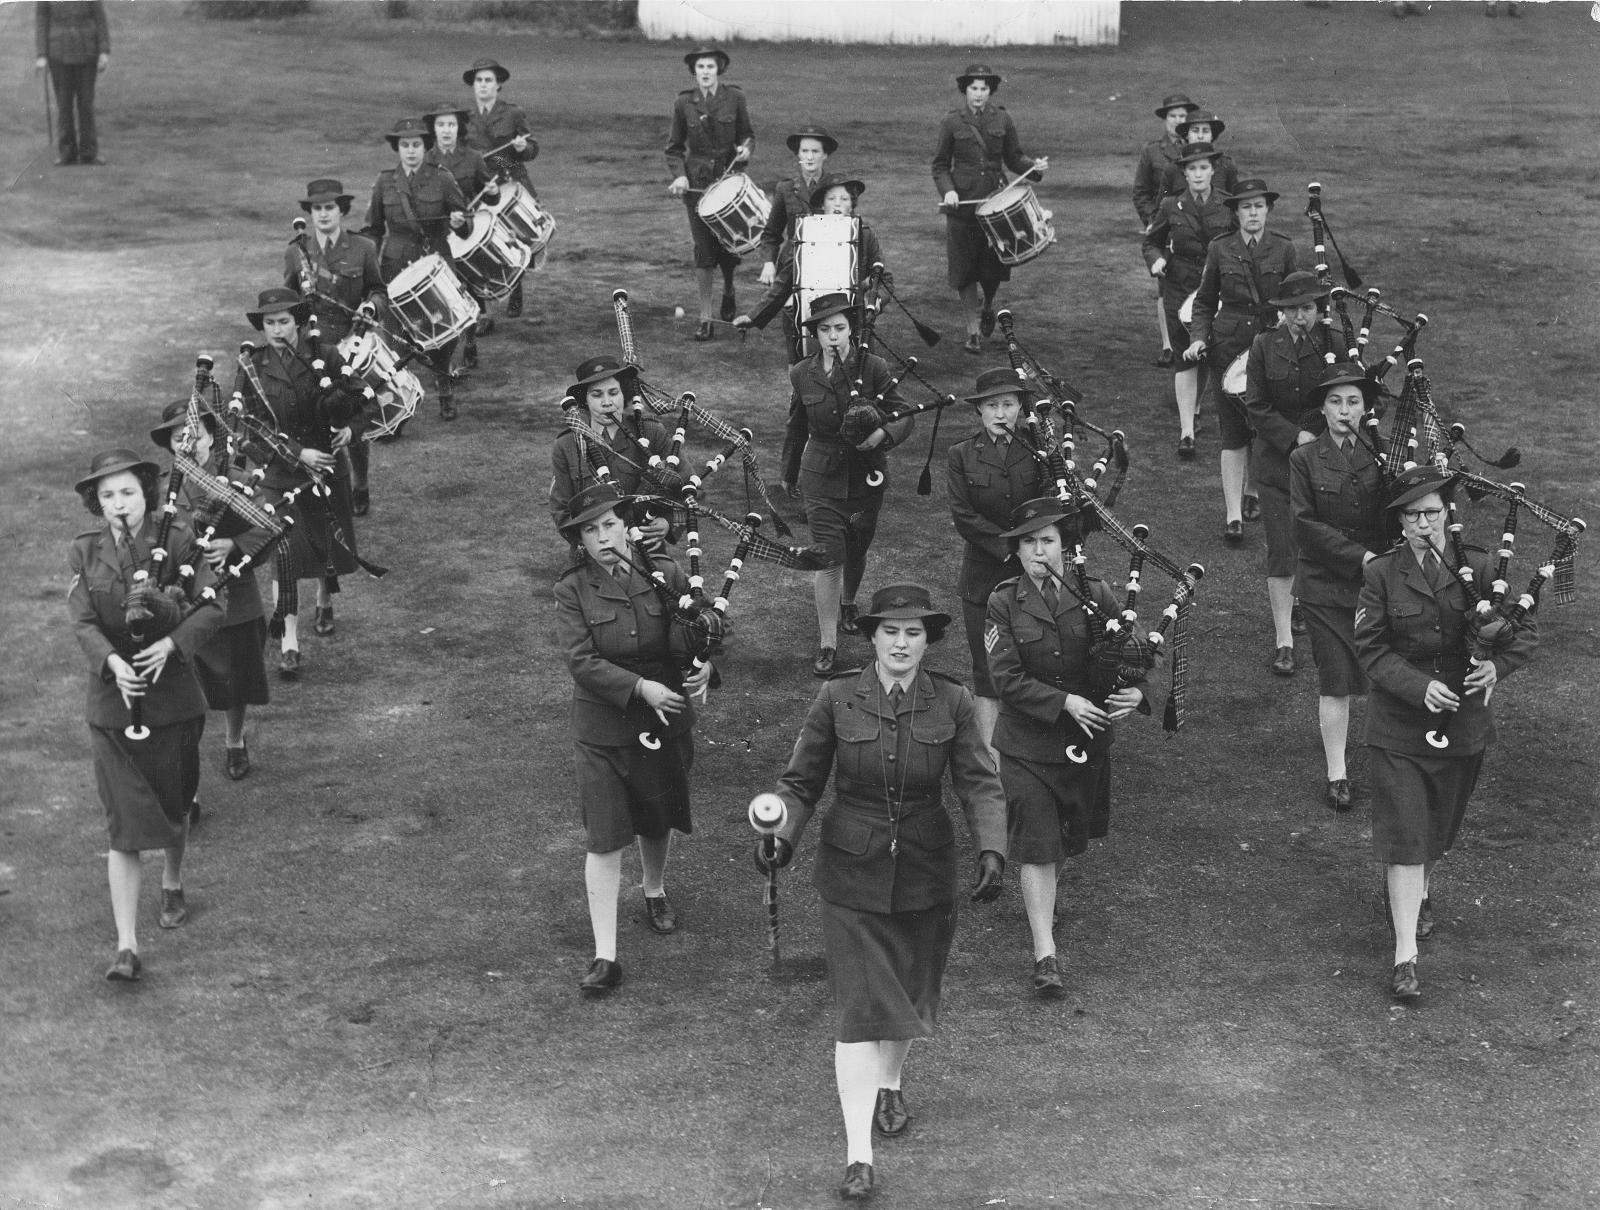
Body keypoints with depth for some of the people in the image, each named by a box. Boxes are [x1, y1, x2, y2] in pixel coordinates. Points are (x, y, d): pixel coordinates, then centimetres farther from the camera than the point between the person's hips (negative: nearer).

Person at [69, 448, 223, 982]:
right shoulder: (86, 551, -1)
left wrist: (170, 644, -25)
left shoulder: (178, 541, -7)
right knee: (124, 824, -6)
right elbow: (82, 622, -8)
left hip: (172, 693, 0)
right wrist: (112, 661, -26)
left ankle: (172, 884, 50)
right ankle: (126, 947, -8)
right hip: (113, 700, 0)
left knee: (173, 806, 19)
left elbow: (211, 606, -10)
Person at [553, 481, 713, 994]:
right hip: (602, 729, -3)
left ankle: (654, 892, 53)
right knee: (603, 841, -6)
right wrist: (642, 688, -27)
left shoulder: (664, 574, -3)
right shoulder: (572, 591, -9)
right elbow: (582, 661, -17)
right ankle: (605, 956, -4)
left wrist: (703, 666, -21)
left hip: (665, 722, 3)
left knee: (657, 821, 22)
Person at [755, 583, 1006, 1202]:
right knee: (858, 1010, -8)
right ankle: (859, 1156, -7)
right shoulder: (836, 699, -10)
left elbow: (980, 785, -10)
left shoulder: (952, 703, -7)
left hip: (924, 872, 2)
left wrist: (991, 851, -25)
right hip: (852, 873, -2)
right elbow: (801, 782, -3)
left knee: (910, 989, 21)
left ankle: (889, 1084, 52)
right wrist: (779, 838, -19)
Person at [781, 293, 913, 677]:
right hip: (821, 478, 0)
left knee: (856, 551, 17)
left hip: (866, 478, 0)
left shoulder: (874, 368, -10)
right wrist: (789, 475, 23)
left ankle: (847, 603, 50)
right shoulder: (802, 375, -3)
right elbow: (796, 429, 12)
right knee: (829, 558, -9)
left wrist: (882, 434, -29)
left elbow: (904, 416, -7)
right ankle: (828, 645, -3)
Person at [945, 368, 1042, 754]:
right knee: (987, 669, 3)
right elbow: (963, 516, -8)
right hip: (983, 578, 0)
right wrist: (1008, 547, -13)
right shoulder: (960, 456, -1)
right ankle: (990, 751, 10)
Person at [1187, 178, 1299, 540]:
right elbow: (1205, 302, 9)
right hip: (1227, 344, -1)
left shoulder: (1284, 248, 2)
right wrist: (1198, 338, -5)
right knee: (1232, 432, -5)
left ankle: (1252, 491, 34)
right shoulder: (1219, 249, 1)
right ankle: (1234, 515, -5)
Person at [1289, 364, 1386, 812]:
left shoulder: (1379, 455, 3)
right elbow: (1305, 525, -8)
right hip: (1324, 586, -2)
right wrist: (1359, 555, -14)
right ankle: (1337, 775, 9)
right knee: (1336, 682, -1)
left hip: (1375, 582, 2)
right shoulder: (1304, 459, -2)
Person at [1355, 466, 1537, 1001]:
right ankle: (1406, 957, -7)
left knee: (1438, 826, 21)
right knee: (1403, 834, -8)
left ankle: (1420, 889, 54)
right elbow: (1372, 649, -10)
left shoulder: (1476, 568, -5)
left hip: (1462, 722, 3)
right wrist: (1421, 687, -24)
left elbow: (1525, 629, 0)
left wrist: (1497, 665, -20)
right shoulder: (1381, 575, -9)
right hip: (1398, 725, -2)